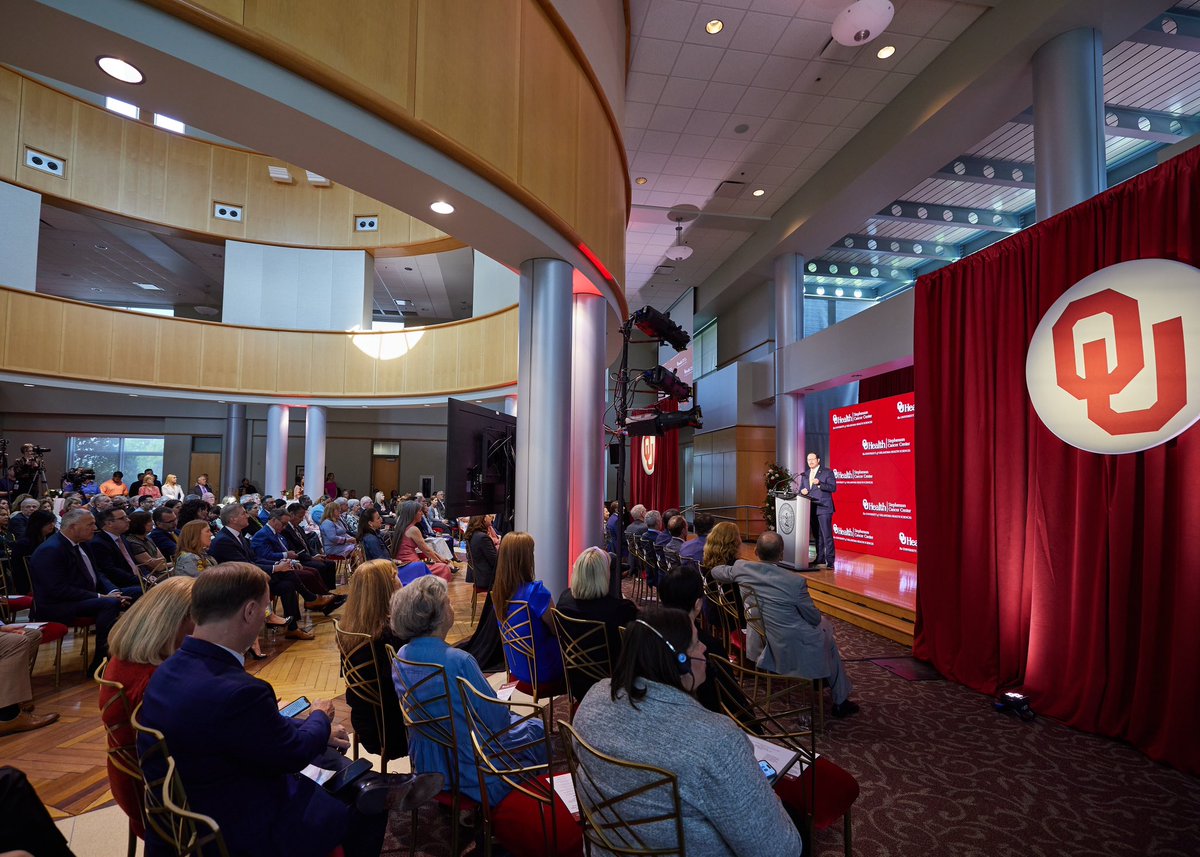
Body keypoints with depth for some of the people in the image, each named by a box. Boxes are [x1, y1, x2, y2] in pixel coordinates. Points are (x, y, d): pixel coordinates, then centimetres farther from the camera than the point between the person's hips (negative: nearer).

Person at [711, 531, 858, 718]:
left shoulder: (741, 569, -15)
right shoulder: (796, 582, -27)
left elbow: (715, 572, 7)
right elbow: (814, 618, -13)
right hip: (797, 649, -5)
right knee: (826, 633, 28)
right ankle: (840, 702, 41)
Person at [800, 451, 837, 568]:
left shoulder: (827, 472, -2)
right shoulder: (806, 474, 17)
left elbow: (833, 488, -10)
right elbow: (802, 488, 22)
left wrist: (819, 483, -23)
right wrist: (802, 491, -1)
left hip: (823, 509, -6)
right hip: (811, 509, 6)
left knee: (827, 536, -7)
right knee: (817, 536, 11)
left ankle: (830, 562, -3)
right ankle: (820, 560, 17)